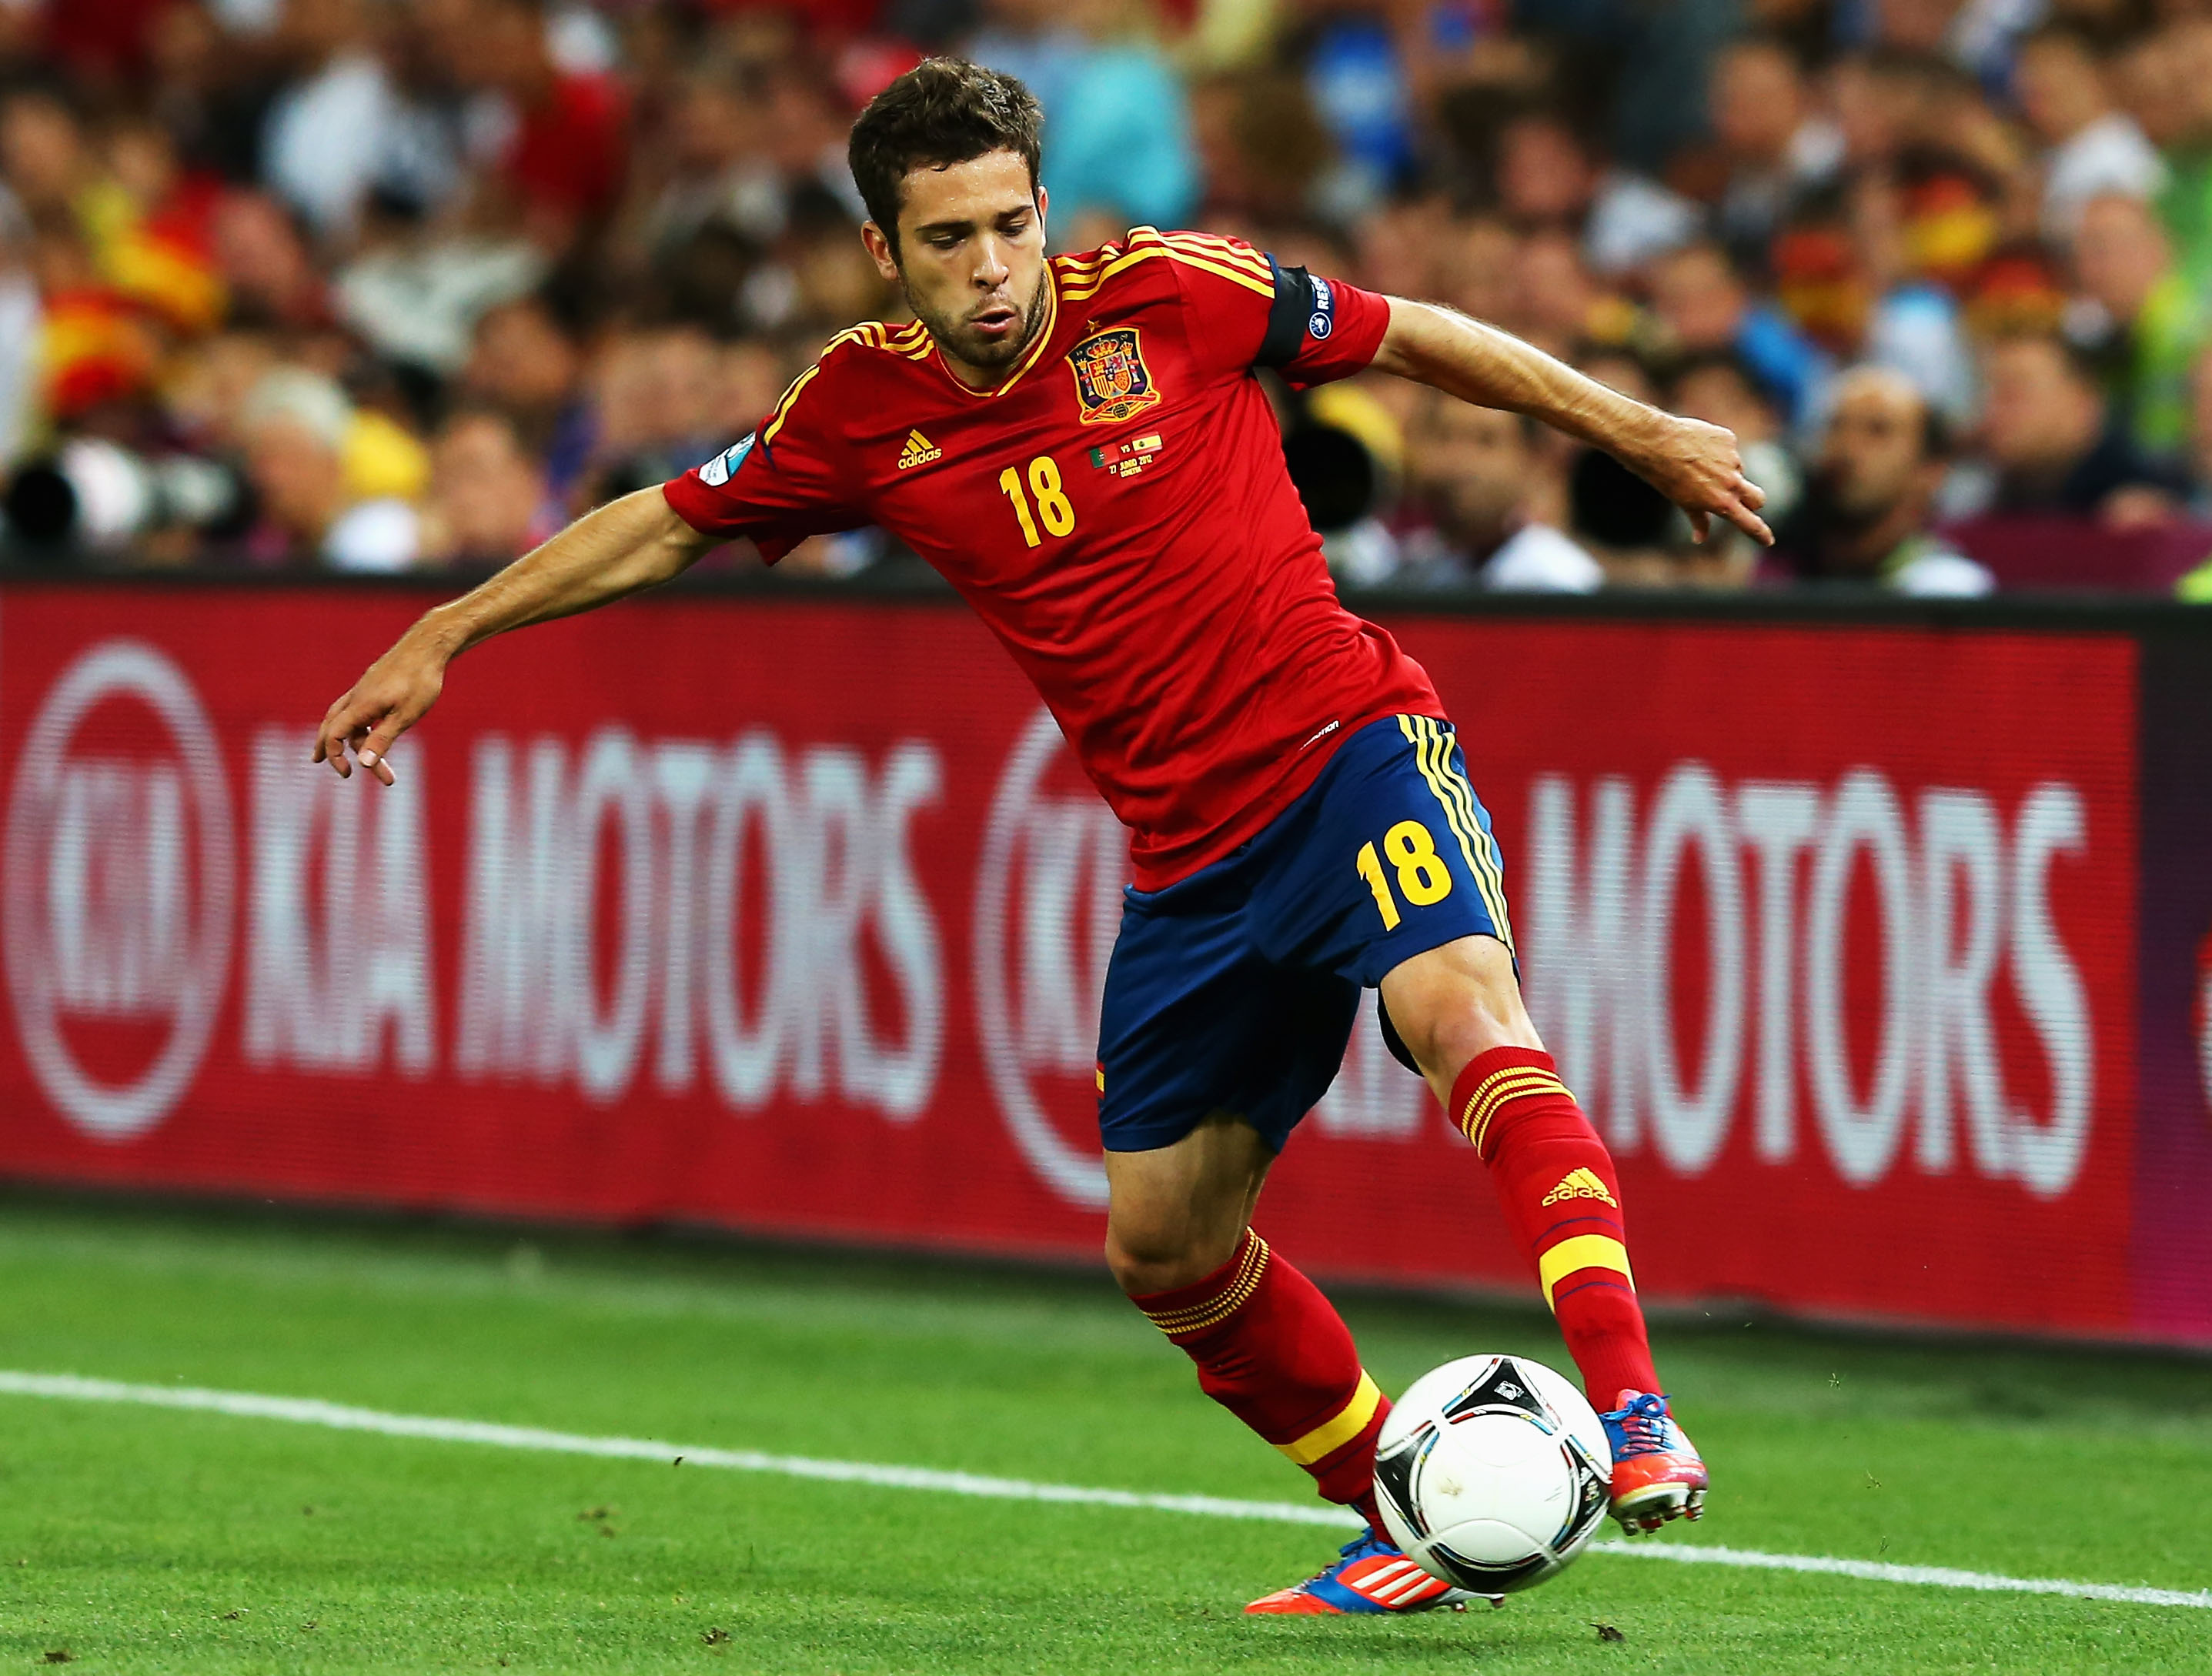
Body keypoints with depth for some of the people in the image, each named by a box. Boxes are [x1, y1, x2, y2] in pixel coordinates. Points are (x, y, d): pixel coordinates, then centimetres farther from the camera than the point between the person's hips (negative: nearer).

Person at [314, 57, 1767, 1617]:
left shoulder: (1168, 293, -9)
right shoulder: (863, 410, 0)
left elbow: (1414, 338, 5)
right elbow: (665, 526, 15)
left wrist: (1644, 434, 12)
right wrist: (443, 638, 16)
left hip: (1347, 744, -5)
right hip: (1188, 853, 5)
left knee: (1463, 1010, -33)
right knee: (1164, 1248, 8)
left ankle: (1632, 1415, -42)